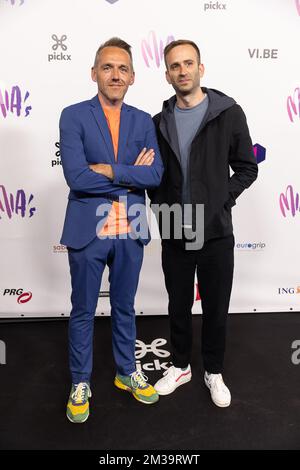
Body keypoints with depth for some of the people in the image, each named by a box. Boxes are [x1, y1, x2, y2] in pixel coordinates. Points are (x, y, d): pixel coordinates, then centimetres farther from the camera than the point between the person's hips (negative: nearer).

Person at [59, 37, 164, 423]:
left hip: (129, 231, 3)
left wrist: (109, 170, -17)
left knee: (124, 307, 18)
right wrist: (132, 175, -11)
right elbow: (76, 177, -17)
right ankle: (80, 384, 33)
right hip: (87, 231, -3)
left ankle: (127, 373, 39)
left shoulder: (144, 121, 6)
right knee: (83, 311, 12)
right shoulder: (73, 116, -4)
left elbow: (155, 175, -7)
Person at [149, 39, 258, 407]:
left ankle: (214, 371, 35)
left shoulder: (228, 113, -3)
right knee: (178, 307, 16)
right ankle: (180, 366, 38)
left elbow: (247, 168, 0)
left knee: (216, 309, 12)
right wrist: (161, 204, -3)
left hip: (216, 233, -2)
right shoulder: (159, 122, 6)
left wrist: (221, 200, -10)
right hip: (174, 234, 3)